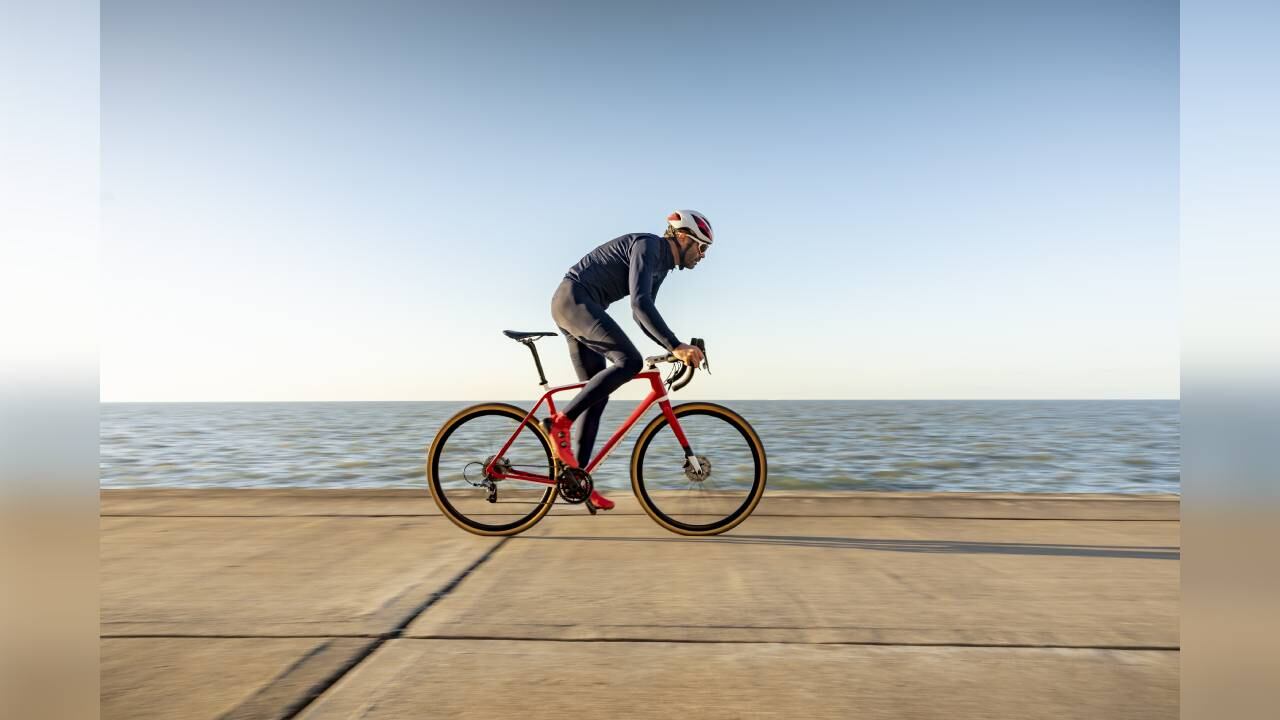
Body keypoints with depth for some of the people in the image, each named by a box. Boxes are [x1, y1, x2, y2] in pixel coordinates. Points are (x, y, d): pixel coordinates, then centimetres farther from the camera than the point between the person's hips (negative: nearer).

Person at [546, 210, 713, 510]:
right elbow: (640, 302, -27)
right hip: (574, 298, -10)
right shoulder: (648, 245, -13)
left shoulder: (661, 267, 17)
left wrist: (678, 349, 13)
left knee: (597, 392, 6)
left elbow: (643, 314, 23)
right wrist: (676, 345, -31)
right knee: (630, 361, -24)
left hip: (572, 305, 10)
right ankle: (561, 421, -18)